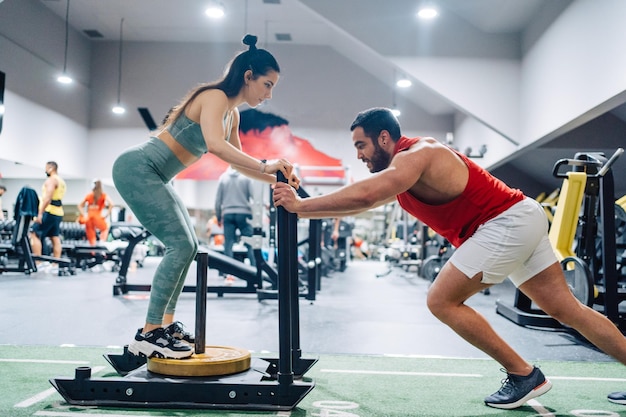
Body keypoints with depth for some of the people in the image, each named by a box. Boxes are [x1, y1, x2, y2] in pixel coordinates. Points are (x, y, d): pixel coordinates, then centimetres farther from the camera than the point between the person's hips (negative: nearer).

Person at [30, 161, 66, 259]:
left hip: (49, 211, -9)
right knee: (55, 238, 6)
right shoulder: (61, 181, 21)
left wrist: (40, 213, -24)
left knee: (34, 235, -6)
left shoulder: (51, 180, -9)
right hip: (59, 213, 9)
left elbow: (48, 198, -21)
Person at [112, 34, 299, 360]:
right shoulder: (215, 97, -16)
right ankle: (148, 336, -10)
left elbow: (236, 160, 18)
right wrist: (265, 166, -35)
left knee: (187, 247, 10)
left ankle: (166, 323, 16)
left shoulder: (232, 112, 12)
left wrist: (275, 178, 6)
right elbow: (216, 145, -35)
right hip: (137, 169, -10)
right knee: (180, 246, -15)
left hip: (152, 175, 10)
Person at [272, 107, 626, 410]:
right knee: (568, 309, 13)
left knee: (442, 301, -10)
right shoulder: (404, 168, 14)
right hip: (521, 220, 11)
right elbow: (364, 201, 17)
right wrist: (302, 206, 10)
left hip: (507, 222, -11)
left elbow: (363, 196, -33)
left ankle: (524, 375, 0)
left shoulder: (415, 156, -17)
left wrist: (300, 205, -25)